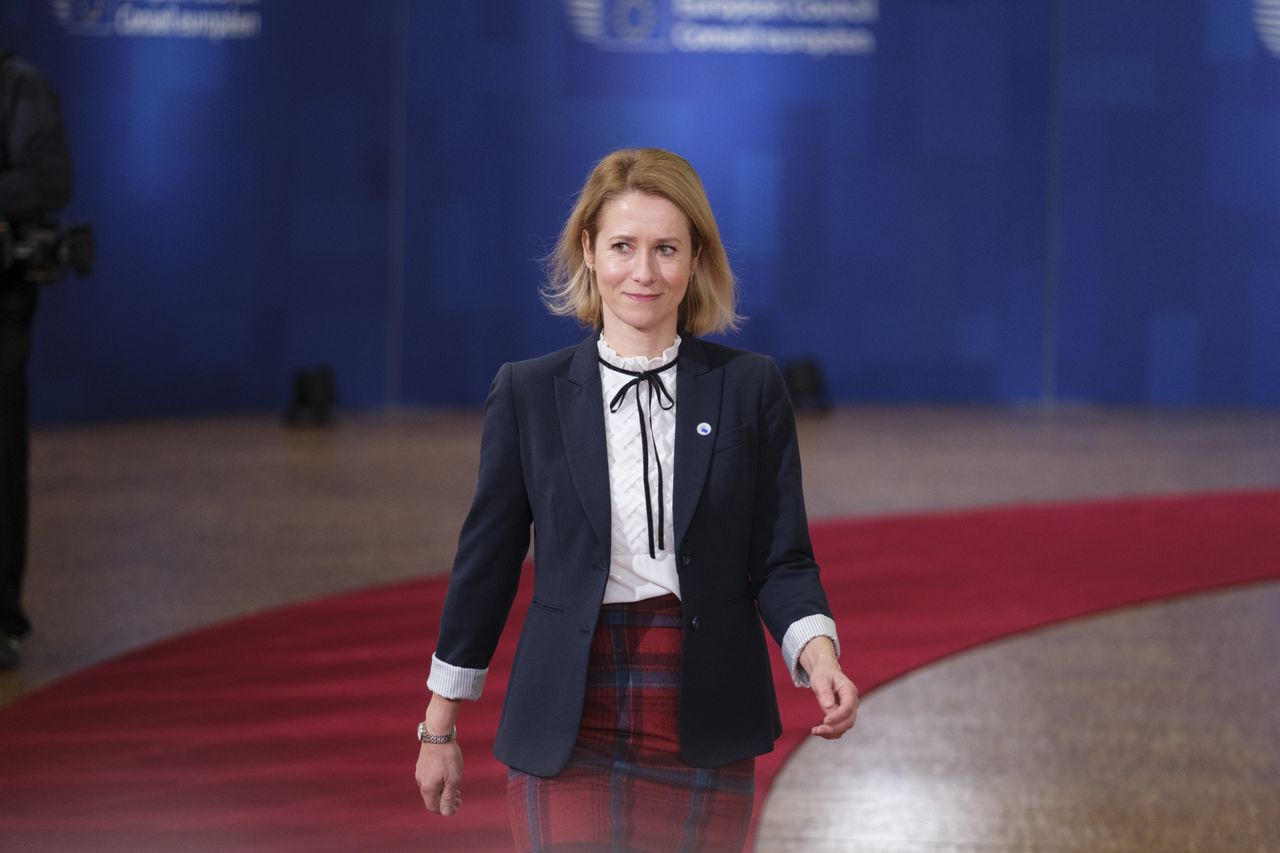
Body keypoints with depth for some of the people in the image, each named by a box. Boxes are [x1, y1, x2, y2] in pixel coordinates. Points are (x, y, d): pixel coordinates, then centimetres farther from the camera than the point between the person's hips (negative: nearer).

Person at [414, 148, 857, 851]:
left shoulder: (750, 389, 3)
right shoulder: (529, 394, 2)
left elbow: (781, 560, 2)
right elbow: (487, 562, 7)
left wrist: (819, 657, -18)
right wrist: (440, 728, 10)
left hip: (704, 740, 1)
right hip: (569, 735, -1)